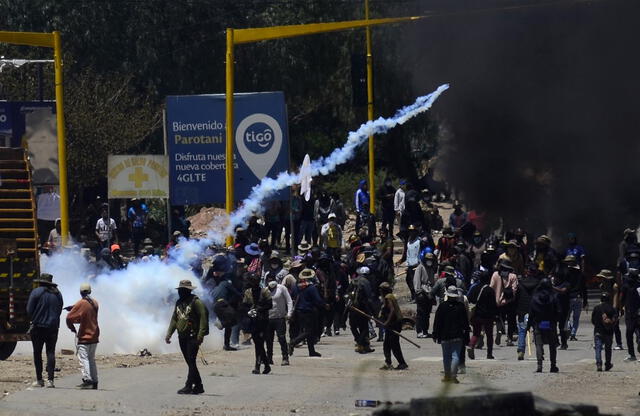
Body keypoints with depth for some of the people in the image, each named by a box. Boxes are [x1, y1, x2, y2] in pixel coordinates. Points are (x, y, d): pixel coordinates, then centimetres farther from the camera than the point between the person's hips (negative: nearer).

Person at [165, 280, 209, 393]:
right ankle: (198, 386, 17)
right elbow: (174, 319, 18)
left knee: (191, 362, -10)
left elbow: (203, 319, -14)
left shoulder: (196, 302, -9)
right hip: (182, 337, 8)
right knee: (190, 362, 10)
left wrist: (200, 336, -20)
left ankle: (188, 386, -12)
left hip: (192, 336, -8)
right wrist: (168, 334, 9)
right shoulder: (178, 303, 14)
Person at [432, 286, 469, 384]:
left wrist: (435, 335, 4)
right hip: (457, 335, 0)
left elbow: (437, 322, -1)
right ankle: (453, 375, -14)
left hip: (445, 336, 0)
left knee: (446, 356, 10)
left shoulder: (442, 306, -4)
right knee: (455, 356, -1)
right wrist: (466, 334, 8)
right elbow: (465, 322, 1)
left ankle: (447, 376, 13)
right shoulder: (461, 306, -2)